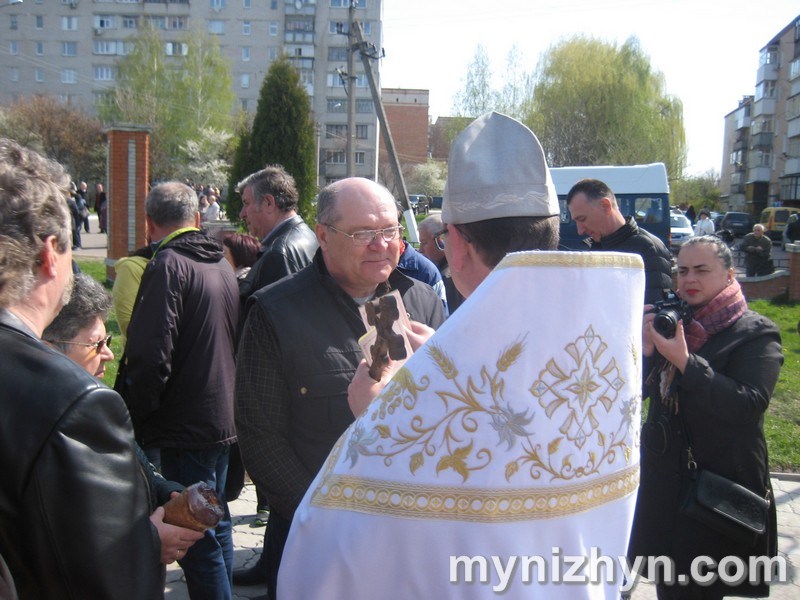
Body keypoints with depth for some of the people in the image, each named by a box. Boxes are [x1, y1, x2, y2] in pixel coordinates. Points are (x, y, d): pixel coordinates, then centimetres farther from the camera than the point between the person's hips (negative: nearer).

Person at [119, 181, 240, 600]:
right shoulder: (222, 264, 10)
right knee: (216, 524, 21)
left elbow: (150, 357, -23)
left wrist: (131, 419, -11)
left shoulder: (167, 266, -16)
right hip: (222, 419, 9)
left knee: (197, 538, -1)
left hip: (183, 426, -9)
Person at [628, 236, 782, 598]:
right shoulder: (673, 320, 8)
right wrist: (645, 350, -10)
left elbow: (749, 406, -24)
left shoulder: (756, 334, -9)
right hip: (665, 484, 6)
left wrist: (684, 361, -29)